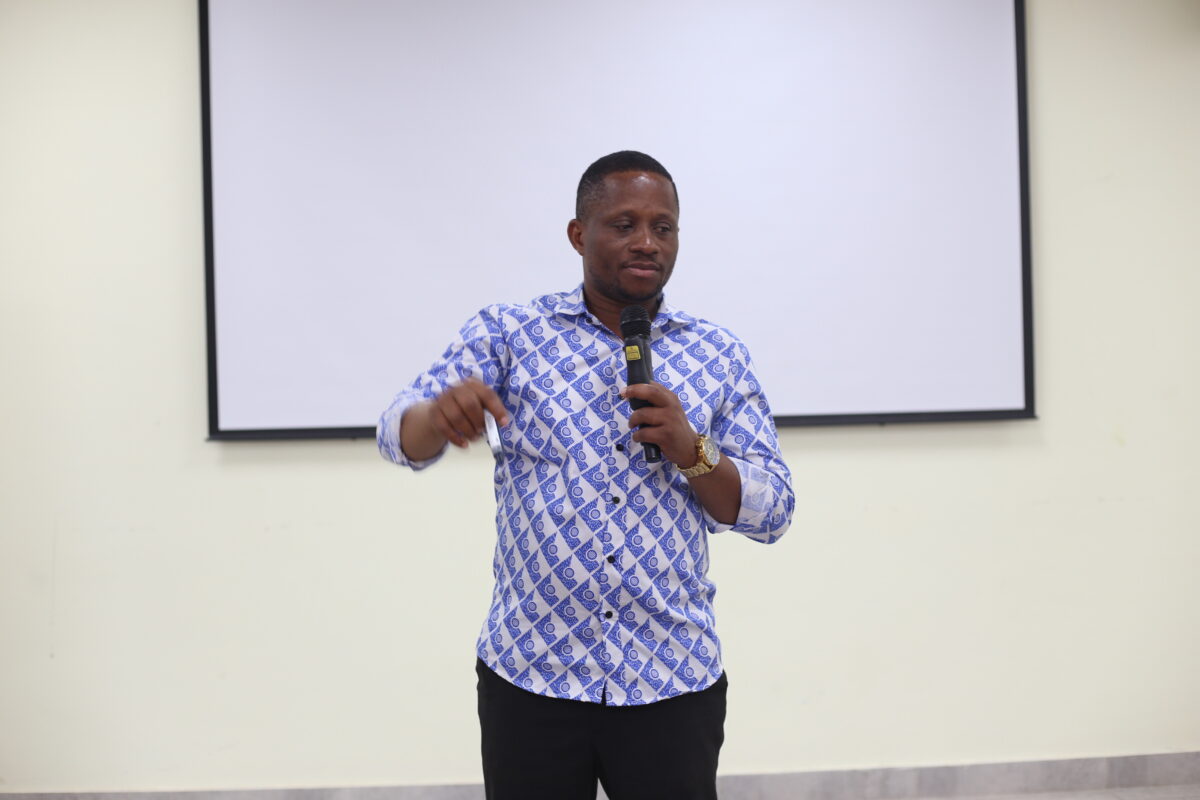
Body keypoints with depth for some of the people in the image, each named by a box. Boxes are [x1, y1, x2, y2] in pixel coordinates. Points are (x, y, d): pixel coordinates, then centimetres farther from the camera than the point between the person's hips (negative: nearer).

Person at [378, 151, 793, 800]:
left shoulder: (719, 356, 4)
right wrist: (442, 411, -30)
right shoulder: (508, 333, 1)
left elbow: (771, 513, 3)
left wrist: (690, 450, -15)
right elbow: (401, 438, -8)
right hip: (528, 675, -1)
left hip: (673, 681, 1)